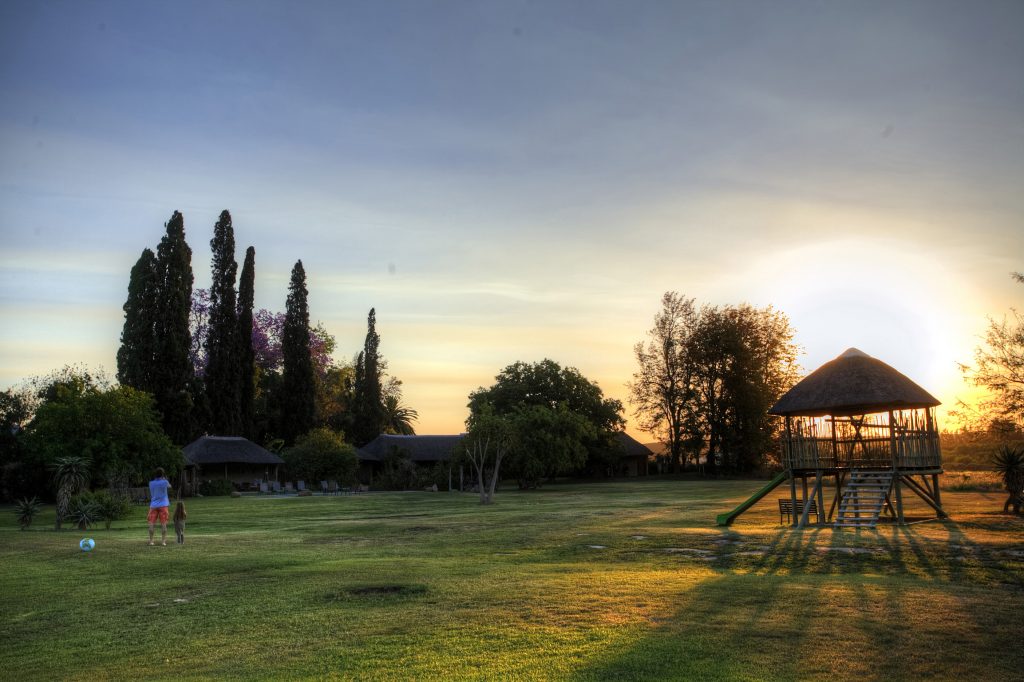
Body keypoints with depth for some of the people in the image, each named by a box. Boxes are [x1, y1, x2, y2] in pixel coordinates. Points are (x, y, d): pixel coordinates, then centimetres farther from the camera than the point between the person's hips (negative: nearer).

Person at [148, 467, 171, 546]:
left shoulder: (151, 483, 3)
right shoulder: (165, 482, -5)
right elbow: (169, 487, 17)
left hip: (153, 506, 2)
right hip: (163, 505, -2)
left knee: (151, 524, 3)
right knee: (163, 524, 0)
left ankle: (151, 541, -1)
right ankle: (163, 541, -2)